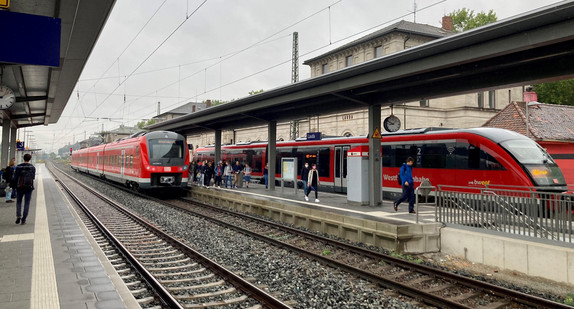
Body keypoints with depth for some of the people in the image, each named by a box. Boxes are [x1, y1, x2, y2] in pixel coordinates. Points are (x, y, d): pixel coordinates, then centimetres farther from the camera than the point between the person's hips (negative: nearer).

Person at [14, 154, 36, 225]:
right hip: (29, 187, 1)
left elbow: (15, 177, -7)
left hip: (21, 187, -1)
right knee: (27, 203, 5)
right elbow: (33, 177, 5)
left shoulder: (19, 167, -6)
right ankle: (23, 220, 2)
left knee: (18, 202, 15)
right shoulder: (32, 167, -1)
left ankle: (18, 216, -3)